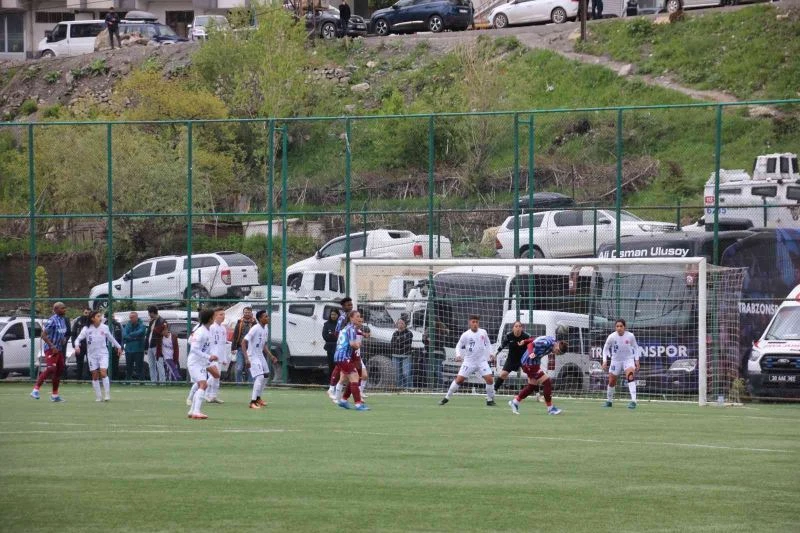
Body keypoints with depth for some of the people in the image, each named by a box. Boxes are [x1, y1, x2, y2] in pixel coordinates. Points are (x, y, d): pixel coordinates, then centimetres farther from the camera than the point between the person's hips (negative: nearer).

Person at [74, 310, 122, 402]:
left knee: (103, 373, -16)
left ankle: (107, 395, -11)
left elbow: (111, 338, 15)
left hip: (103, 353, -1)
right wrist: (77, 346, -25)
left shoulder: (104, 328, 0)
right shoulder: (87, 329, -5)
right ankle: (98, 397, 9)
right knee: (95, 376, 3)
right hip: (92, 354, 1)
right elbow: (79, 338, -5)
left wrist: (118, 346, 23)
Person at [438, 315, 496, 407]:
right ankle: (447, 397, 5)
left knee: (489, 379, -12)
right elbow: (459, 346, 4)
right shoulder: (466, 335, -6)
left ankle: (490, 400, 5)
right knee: (459, 379, -9)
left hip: (482, 361, 2)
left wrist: (490, 353, 5)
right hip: (469, 361, -2)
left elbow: (487, 343, 18)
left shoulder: (483, 332, 1)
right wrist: (458, 355, -14)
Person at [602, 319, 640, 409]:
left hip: (628, 359, -2)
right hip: (616, 360, 2)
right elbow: (605, 348, 1)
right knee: (611, 381, 8)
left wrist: (637, 360, -2)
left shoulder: (630, 336, -14)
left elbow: (635, 347, 3)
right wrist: (604, 361, -7)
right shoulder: (612, 337, -14)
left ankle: (633, 401, -33)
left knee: (630, 376, -27)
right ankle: (609, 401, 33)